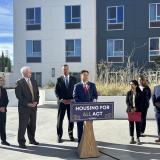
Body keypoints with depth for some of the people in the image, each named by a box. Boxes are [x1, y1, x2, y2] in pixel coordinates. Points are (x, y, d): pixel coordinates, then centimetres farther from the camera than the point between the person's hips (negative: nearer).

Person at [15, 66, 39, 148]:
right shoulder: (19, 83, -7)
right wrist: (27, 103, -15)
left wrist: (36, 101, -4)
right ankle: (21, 142, 9)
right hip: (24, 107, -6)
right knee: (23, 125, -1)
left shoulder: (33, 81, 12)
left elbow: (37, 93, 13)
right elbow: (18, 95, -12)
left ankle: (32, 139, 27)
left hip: (33, 106, 6)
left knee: (32, 124, 13)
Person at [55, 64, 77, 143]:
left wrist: (72, 99, -6)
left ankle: (71, 135, 19)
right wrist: (61, 99, -10)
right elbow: (56, 91, 1)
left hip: (71, 102, 1)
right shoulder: (59, 79, 4)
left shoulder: (73, 79, 6)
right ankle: (59, 136, 9)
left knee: (71, 119, 5)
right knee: (60, 119, 1)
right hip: (62, 102, -1)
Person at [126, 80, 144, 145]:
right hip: (130, 110, 2)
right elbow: (127, 101, 2)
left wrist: (136, 108, -13)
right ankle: (132, 138, 13)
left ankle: (138, 138, 8)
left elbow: (142, 102, -3)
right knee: (131, 124, 4)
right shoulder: (129, 93, 6)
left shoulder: (140, 93, 0)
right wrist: (130, 108, -12)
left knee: (138, 124, 0)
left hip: (138, 111, -2)